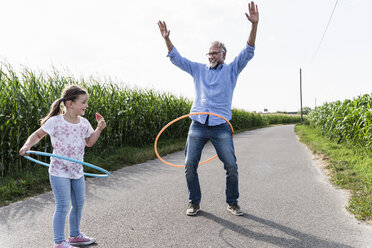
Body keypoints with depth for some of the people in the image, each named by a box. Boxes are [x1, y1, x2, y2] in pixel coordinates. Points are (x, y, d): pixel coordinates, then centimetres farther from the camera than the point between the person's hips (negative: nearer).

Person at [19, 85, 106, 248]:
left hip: (77, 172, 6)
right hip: (60, 172, -6)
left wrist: (99, 129, -2)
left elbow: (89, 142, 12)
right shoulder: (55, 121, -14)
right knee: (63, 206, -3)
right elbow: (38, 134, -2)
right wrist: (27, 145, -20)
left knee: (79, 204, 15)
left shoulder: (84, 123, 2)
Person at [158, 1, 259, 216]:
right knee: (190, 165, -1)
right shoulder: (199, 69, 16)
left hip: (221, 127, -2)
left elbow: (248, 53, -2)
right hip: (198, 125, 2)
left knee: (231, 166, -3)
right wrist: (166, 38, 2)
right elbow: (177, 59, 15)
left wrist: (254, 25, -15)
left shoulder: (231, 70, 10)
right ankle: (194, 202, 15)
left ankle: (232, 202, 17)